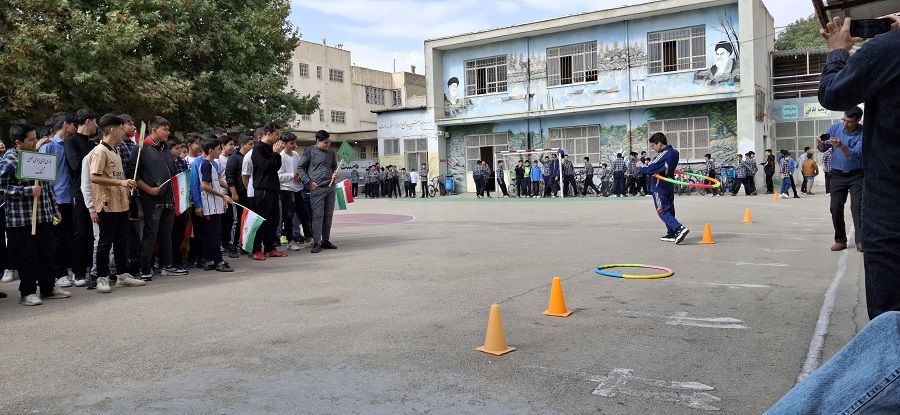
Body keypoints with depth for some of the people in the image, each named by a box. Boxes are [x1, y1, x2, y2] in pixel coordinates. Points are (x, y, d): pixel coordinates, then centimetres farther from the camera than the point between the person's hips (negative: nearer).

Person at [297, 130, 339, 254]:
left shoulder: (331, 152, 12)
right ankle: (316, 243, -3)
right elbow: (300, 168, 0)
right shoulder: (310, 151, -2)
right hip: (317, 188, -5)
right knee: (317, 215, -7)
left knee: (328, 215, 8)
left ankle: (326, 240, 17)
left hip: (330, 188, 5)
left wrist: (335, 173, 3)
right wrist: (308, 182, -9)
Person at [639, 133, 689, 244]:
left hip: (660, 187, -9)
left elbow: (650, 169, -22)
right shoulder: (674, 152, 6)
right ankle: (671, 234, 20)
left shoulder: (663, 155, -21)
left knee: (663, 211, -5)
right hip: (670, 185, 9)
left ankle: (679, 228, -20)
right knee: (669, 210, 15)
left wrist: (640, 168, -4)